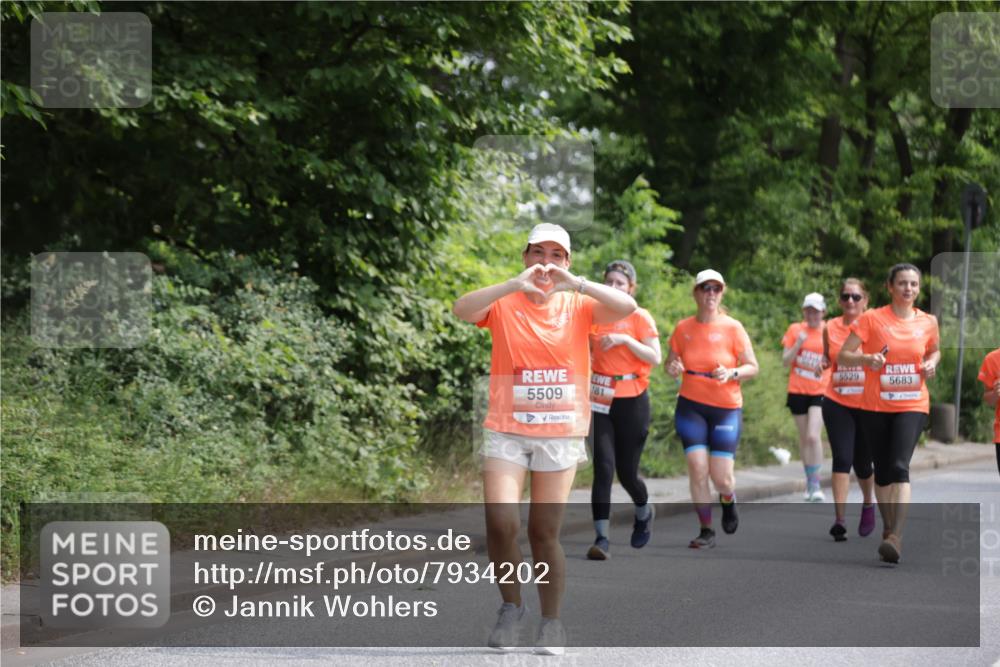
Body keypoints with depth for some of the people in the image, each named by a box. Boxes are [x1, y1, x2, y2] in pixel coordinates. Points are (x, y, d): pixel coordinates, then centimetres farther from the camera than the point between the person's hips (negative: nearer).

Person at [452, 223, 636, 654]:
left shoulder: (578, 306, 3)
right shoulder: (504, 304, 1)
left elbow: (627, 307, -14)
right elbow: (462, 309, -19)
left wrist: (575, 283, -25)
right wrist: (516, 284, -29)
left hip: (561, 435, 0)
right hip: (506, 431, 0)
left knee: (544, 533, 3)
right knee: (501, 522, -15)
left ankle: (551, 623, 19)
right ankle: (511, 608, 8)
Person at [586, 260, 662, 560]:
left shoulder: (640, 317, -3)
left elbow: (655, 358, -12)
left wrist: (626, 340, -21)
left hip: (631, 402, -2)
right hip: (600, 400, 2)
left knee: (626, 471, 5)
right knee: (603, 466, -12)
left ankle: (644, 511, 39)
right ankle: (602, 538, -13)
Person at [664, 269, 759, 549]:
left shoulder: (732, 328, -5)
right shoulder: (683, 328, 1)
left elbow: (753, 367, -1)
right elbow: (670, 362, 13)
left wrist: (732, 374, -21)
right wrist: (672, 368, -11)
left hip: (726, 408, -1)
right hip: (691, 406, 1)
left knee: (721, 477, -4)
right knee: (697, 469, -11)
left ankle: (728, 501, 33)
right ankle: (706, 531, 3)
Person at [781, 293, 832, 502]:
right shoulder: (795, 330, 2)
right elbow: (785, 361, -1)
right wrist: (798, 343, -16)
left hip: (820, 392, -2)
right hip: (798, 391, 2)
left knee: (813, 436, -17)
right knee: (804, 438, 10)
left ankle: (815, 485, -11)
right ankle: (810, 481, 24)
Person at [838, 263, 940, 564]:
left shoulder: (928, 323, 4)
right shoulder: (872, 319, -5)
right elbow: (842, 356, -5)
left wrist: (932, 364, 2)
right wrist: (867, 359, -24)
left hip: (912, 406, 0)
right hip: (876, 406, 0)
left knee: (899, 467, -18)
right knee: (882, 471, 9)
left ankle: (897, 536, -25)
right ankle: (887, 530, 26)